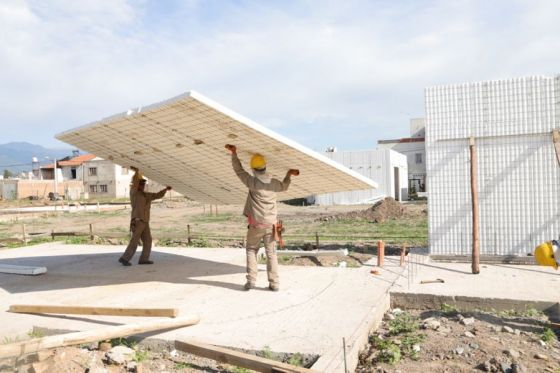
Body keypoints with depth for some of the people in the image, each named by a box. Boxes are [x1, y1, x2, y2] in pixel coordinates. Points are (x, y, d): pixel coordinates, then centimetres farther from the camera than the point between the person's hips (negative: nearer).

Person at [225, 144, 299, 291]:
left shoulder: (252, 182, -13)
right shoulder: (274, 183, -1)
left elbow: (239, 170, -1)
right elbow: (284, 186, 22)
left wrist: (234, 153, 6)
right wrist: (289, 174, 32)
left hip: (256, 224, -3)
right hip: (270, 223, 3)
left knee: (251, 250, 14)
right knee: (271, 253, 7)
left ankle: (251, 280, 7)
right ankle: (274, 283, 5)